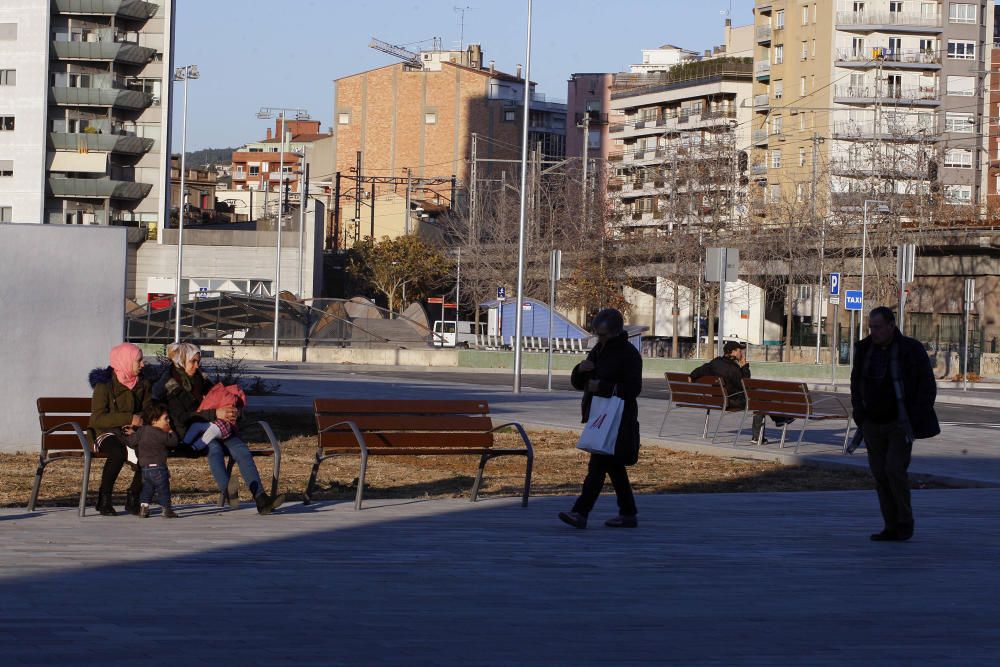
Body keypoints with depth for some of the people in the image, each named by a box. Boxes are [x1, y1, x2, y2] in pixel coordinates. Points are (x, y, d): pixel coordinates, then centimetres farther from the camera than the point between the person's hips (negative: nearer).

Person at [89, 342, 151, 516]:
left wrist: (139, 422, -12)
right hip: (107, 432, -5)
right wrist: (129, 419, -24)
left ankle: (133, 497, -9)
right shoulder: (104, 384, -8)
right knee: (119, 452, -38)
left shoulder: (143, 383, 10)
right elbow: (97, 419, -16)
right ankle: (104, 500, -20)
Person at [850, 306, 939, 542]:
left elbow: (927, 388, -5)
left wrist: (914, 421, -11)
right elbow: (856, 384, 18)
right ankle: (892, 528, 7)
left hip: (900, 425, -5)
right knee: (880, 474, 1)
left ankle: (905, 522, 2)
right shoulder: (864, 350, 5)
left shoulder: (911, 350, -8)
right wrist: (860, 415, 6)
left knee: (895, 469, -15)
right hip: (873, 424, 5)